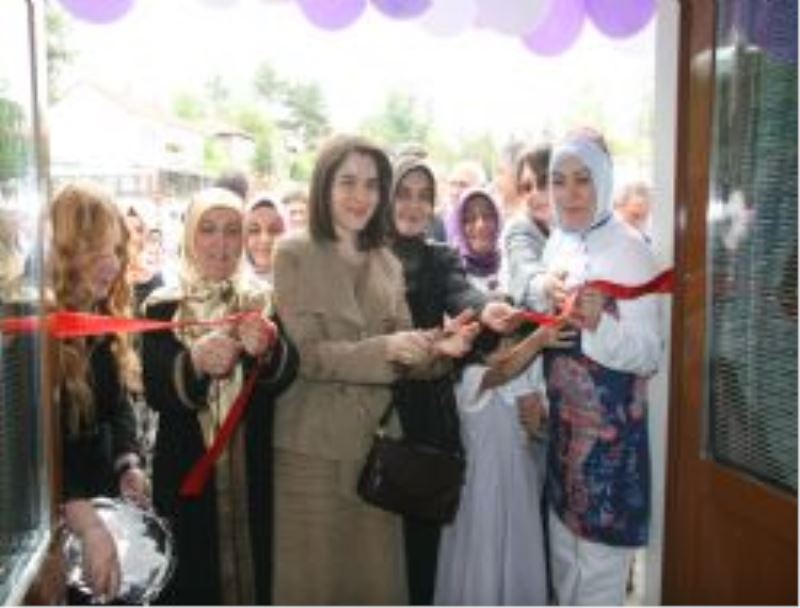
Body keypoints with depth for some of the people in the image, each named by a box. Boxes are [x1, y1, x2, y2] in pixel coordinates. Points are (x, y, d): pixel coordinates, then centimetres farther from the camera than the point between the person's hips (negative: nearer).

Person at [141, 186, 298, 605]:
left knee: (252, 573, 8)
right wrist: (194, 363, -30)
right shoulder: (162, 307, 0)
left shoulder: (263, 302, 1)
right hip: (185, 474, 0)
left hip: (252, 472, 1)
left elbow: (284, 378, -11)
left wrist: (268, 348, -33)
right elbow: (154, 392, -10)